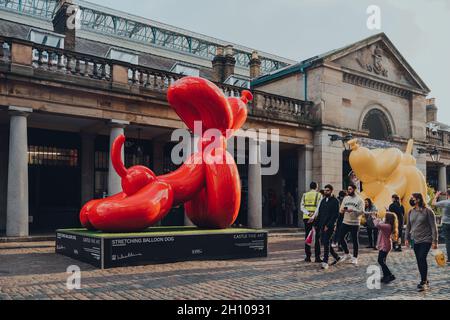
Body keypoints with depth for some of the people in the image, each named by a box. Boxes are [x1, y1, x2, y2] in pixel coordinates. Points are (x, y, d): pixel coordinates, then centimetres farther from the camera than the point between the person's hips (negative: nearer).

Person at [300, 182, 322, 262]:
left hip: (306, 218, 3)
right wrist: (314, 214, -11)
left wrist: (308, 213, -9)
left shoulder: (305, 195, 9)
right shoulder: (318, 195, 0)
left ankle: (308, 256, 10)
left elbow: (302, 207, 0)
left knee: (307, 237, 9)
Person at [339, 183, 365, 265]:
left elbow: (362, 212, -11)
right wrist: (342, 210, -14)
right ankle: (347, 254, 24)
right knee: (341, 238, 6)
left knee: (355, 240, 3)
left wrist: (353, 210, -25)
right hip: (345, 222, 5)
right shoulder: (345, 198, 10)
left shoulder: (359, 200, -4)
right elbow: (340, 210, 9)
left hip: (355, 223, -5)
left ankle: (355, 258, 15)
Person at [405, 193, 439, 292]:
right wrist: (407, 238, 9)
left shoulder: (428, 211, -9)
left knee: (422, 259, -16)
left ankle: (423, 282, -7)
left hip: (426, 240, -6)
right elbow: (408, 226, 14)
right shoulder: (411, 212, 7)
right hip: (415, 240, 6)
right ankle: (425, 281, 21)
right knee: (419, 261, 9)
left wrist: (435, 241, -12)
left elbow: (433, 227, -9)